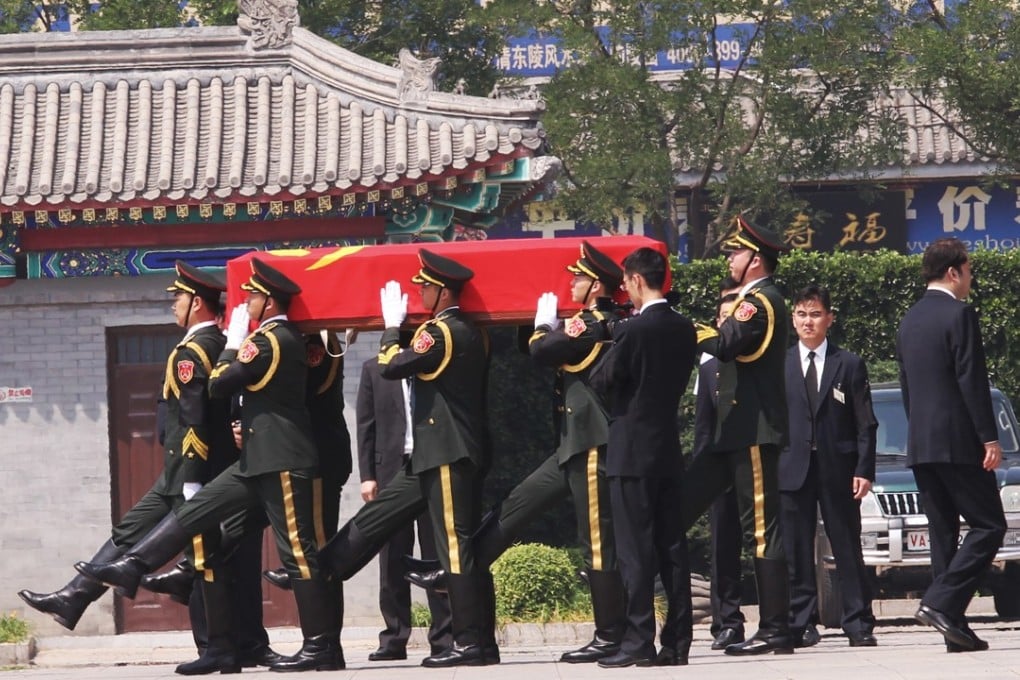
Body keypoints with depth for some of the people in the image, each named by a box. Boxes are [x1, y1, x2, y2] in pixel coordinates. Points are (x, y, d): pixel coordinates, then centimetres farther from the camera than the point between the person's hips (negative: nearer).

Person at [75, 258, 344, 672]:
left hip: (282, 463, -10)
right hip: (258, 461, 10)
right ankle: (131, 569, 11)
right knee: (195, 511, 10)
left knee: (298, 552, -7)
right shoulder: (284, 338, 15)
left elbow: (219, 384, -13)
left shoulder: (270, 340, -15)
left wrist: (233, 342, -1)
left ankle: (322, 648, -5)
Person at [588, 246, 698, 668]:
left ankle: (638, 641, -8)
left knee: (635, 550, -6)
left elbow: (602, 381, -8)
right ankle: (677, 641, 8)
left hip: (632, 452, -7)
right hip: (669, 449, 7)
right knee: (671, 546, 8)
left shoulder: (632, 331, -15)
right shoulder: (684, 329, 7)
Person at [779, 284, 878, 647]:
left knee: (848, 551, 1)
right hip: (792, 468, 1)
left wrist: (864, 470, -4)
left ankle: (858, 624, 3)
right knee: (796, 552, 0)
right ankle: (799, 623, 3)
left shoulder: (850, 364, 7)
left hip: (838, 469, -1)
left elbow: (865, 423, 5)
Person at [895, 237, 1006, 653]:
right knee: (988, 526, -4)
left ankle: (955, 630, 5)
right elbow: (972, 382, -15)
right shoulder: (959, 315, -10)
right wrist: (989, 438, -13)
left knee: (943, 533, 8)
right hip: (957, 442, -8)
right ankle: (941, 603, -18)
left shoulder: (909, 321, 15)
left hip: (920, 443, 8)